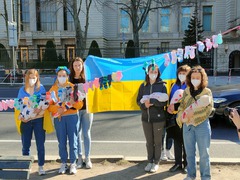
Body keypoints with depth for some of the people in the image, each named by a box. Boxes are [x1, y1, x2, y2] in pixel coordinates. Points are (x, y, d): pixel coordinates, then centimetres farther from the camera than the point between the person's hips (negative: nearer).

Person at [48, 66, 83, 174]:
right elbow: (49, 106, 2)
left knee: (73, 141, 1)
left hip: (72, 117, -1)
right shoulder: (53, 89, 8)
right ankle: (63, 163, 20)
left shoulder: (73, 87, 5)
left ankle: (73, 164, 14)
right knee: (62, 142, 6)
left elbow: (80, 104, 0)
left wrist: (73, 102, -20)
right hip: (59, 118, 1)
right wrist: (58, 109, -17)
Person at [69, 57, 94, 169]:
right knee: (77, 134, 6)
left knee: (86, 134, 6)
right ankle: (79, 158, 18)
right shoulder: (69, 79, 3)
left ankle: (87, 158, 16)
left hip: (87, 108, 0)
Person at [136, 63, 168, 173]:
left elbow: (164, 101, -11)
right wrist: (144, 105, -14)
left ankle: (156, 163, 23)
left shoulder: (162, 85, -4)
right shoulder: (143, 86, 5)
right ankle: (150, 161, 27)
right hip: (146, 118, 3)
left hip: (158, 118, -3)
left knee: (157, 142, 9)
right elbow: (138, 101, 6)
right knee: (149, 142, 13)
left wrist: (151, 101, -19)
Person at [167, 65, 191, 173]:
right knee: (177, 141, 12)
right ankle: (178, 163, 24)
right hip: (176, 117, 5)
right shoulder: (174, 86, 13)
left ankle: (187, 164, 19)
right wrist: (169, 107, -3)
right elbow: (170, 100, 17)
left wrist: (175, 106, -21)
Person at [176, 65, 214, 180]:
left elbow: (208, 109, -7)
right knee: (189, 152, 13)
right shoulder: (186, 91, 9)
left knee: (204, 153, 4)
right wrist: (182, 117, -12)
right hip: (187, 125, 3)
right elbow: (181, 107, 7)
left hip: (202, 125, -3)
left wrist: (194, 115, -18)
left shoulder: (207, 91, 0)